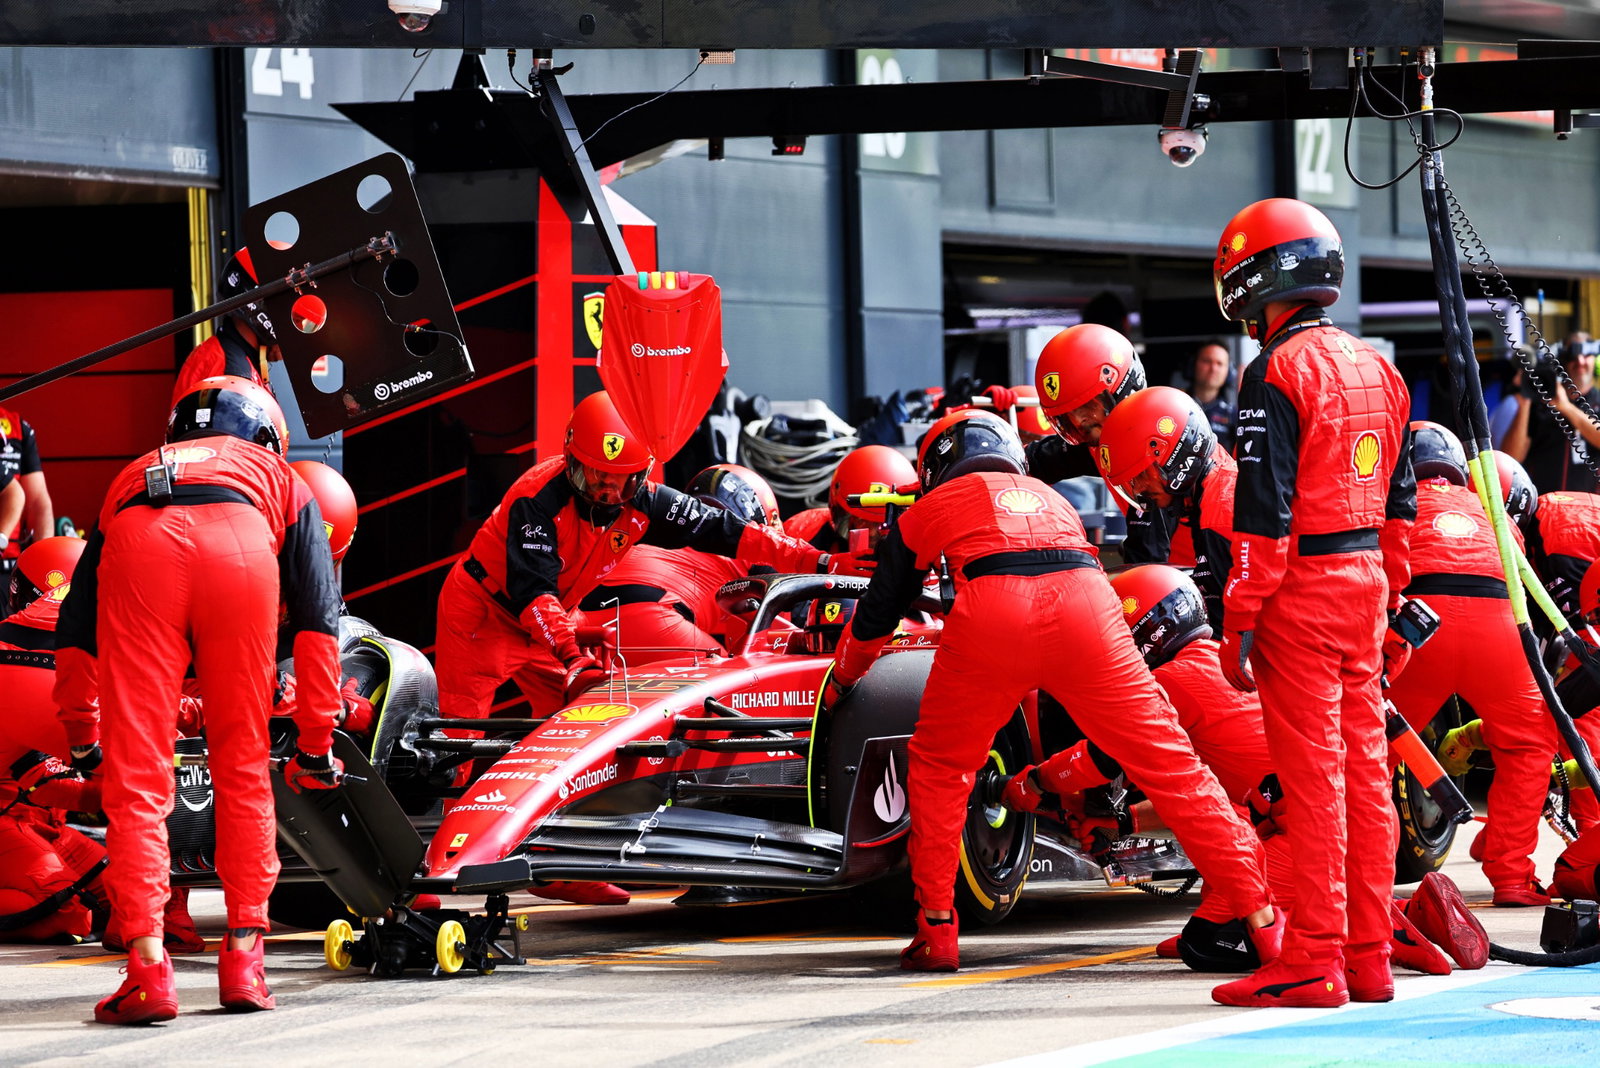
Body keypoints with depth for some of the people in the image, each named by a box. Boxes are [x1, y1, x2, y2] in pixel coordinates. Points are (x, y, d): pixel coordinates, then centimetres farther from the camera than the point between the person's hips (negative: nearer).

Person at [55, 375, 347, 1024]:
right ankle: (243, 958, 12)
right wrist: (315, 744, 30)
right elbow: (318, 622, 26)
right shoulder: (282, 482, 39)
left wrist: (81, 735, 52)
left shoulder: (131, 475, 43)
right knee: (243, 769, 15)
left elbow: (75, 629, 41)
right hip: (242, 548, 0)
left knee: (136, 779, 3)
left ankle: (148, 965, -6)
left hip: (139, 545, 0)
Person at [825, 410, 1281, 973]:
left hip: (991, 612, -2)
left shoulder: (930, 508, 31)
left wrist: (839, 683, 62)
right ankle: (1264, 922, -1)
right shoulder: (1050, 498, 40)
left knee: (937, 767, 21)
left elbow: (875, 616, 41)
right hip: (1087, 604, 2)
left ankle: (936, 932, 18)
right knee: (1171, 764, 5)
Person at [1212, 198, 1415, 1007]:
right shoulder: (1376, 369, 13)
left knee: (1311, 776, -6)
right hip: (1366, 581, 8)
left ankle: (1312, 962, -4)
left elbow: (1264, 508, -16)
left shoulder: (1278, 373, -12)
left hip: (1302, 586, -8)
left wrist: (1239, 620, -14)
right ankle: (1369, 956, 12)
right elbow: (1400, 498, 18)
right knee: (1365, 769, 9)